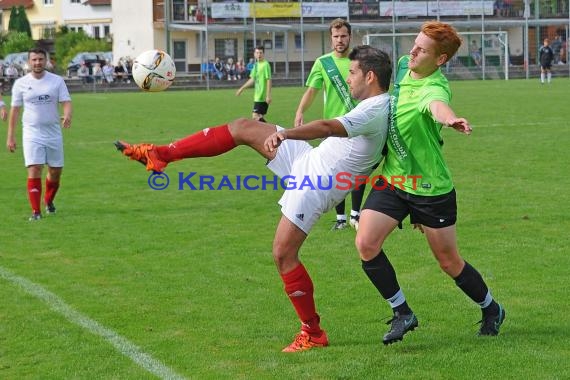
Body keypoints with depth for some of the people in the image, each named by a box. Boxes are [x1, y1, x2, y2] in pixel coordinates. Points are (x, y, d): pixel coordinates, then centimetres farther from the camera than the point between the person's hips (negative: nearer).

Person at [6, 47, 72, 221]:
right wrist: (10, 136, 2)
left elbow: (66, 102, -6)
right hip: (32, 134, -2)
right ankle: (36, 211, -8)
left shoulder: (57, 81, 1)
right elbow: (15, 109, 5)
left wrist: (67, 116, -29)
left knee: (56, 171, 10)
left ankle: (49, 201, 37)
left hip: (53, 133, 2)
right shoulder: (21, 83, 0)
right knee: (34, 171, -13)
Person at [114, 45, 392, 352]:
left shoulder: (374, 111, -26)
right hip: (308, 158, 10)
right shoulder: (382, 104, 4)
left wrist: (285, 133, -53)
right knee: (243, 128, 6)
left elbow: (327, 127, -42)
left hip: (313, 188, -10)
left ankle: (313, 334, 7)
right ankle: (161, 154, 11)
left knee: (283, 254, -8)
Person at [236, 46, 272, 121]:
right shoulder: (256, 65, 13)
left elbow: (269, 80, -17)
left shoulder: (265, 65, -13)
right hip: (257, 96, 9)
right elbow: (252, 79, 24)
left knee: (255, 117, -13)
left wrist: (268, 95, -21)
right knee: (260, 118, 10)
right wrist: (242, 88, 28)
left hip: (263, 97, -9)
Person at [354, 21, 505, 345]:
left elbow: (437, 105, -53)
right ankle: (403, 314, 4)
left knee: (449, 261, 7)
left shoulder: (435, 87, -26)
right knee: (366, 243, -13)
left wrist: (450, 118, -73)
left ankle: (491, 309, 35)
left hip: (431, 187, -6)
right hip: (392, 179, 6)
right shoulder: (404, 65, -2)